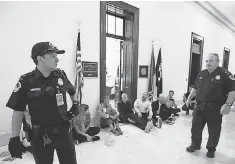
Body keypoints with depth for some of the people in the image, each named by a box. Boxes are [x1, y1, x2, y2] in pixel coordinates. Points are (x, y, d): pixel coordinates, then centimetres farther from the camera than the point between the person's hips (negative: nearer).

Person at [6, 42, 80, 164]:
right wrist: (15, 138, -4)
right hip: (40, 136, -2)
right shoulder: (26, 81, -12)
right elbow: (18, 111, -5)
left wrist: (75, 104, 5)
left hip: (63, 130, 3)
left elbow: (72, 91, 15)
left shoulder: (61, 75, -5)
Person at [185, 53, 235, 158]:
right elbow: (195, 88, 17)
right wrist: (189, 98, 16)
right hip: (200, 106, 5)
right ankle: (195, 145, 34)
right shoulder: (202, 74, 9)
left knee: (214, 131, 10)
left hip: (215, 108, -5)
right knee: (195, 128, 14)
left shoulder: (224, 74, -9)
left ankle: (211, 149, 33)